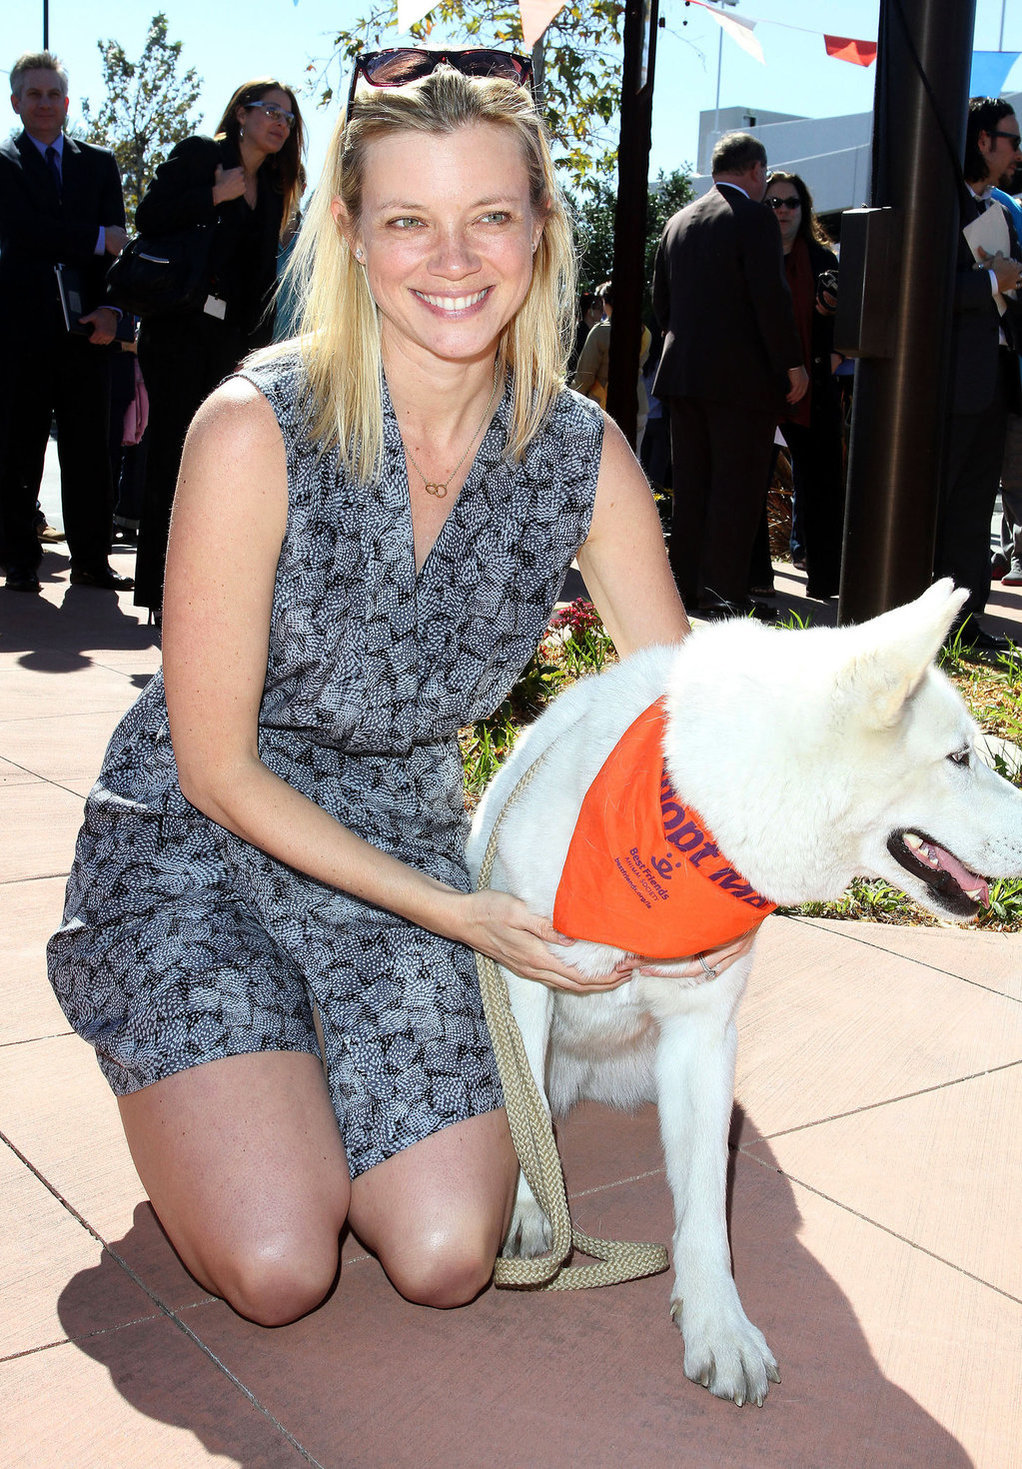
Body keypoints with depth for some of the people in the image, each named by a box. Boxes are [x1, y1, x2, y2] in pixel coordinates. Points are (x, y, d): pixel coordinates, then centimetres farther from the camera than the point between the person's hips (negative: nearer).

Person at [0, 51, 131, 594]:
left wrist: (109, 310, -9)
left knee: (89, 451, 3)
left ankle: (91, 559, 10)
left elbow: (117, 245, 6)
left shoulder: (99, 163, 15)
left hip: (86, 327, 3)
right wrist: (95, 239, -13)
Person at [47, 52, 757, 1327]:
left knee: (445, 1260, -10)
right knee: (278, 1270, -17)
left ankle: (305, 1072, 20)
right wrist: (450, 912, -21)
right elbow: (217, 766, -17)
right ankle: (197, 1088, 16)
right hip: (190, 839, -3)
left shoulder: (583, 456, -9)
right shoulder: (256, 429, -22)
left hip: (401, 836, 3)